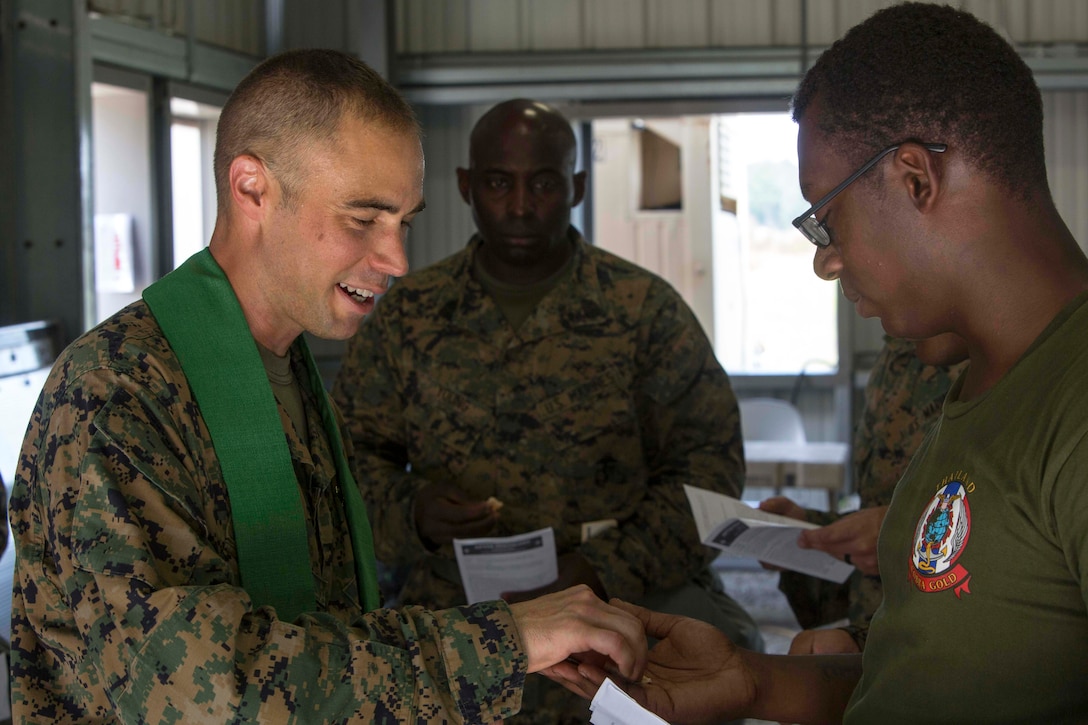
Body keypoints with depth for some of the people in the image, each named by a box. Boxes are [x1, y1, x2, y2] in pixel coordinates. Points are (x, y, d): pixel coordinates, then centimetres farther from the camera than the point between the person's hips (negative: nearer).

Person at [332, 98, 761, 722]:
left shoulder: (646, 307, 3)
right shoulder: (408, 314, 9)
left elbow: (709, 458, -1)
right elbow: (353, 450, 12)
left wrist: (605, 570, -15)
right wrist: (410, 512, -11)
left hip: (637, 595, 0)